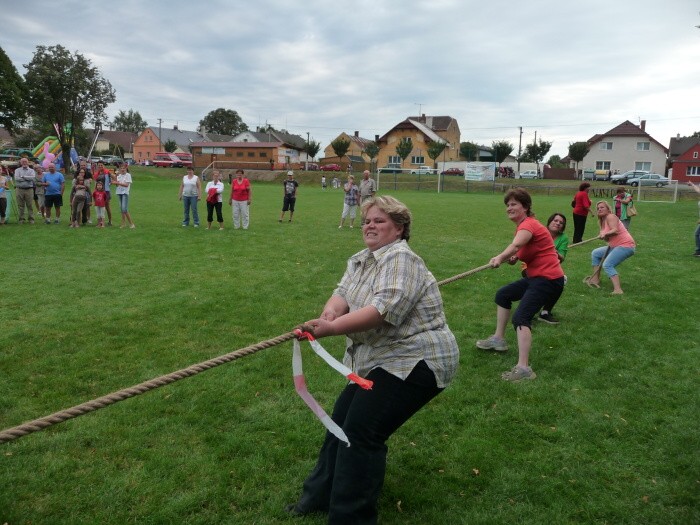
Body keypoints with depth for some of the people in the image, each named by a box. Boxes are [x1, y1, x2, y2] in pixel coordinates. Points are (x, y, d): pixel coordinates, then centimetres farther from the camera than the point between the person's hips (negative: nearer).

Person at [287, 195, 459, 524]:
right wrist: (330, 312, -28)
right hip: (379, 360, 10)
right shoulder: (360, 260, 11)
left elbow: (385, 310, -31)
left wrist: (331, 329, -38)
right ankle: (321, 496, 32)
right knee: (342, 420, 14)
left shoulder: (400, 259, -17)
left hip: (414, 362, -9)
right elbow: (343, 293, -4)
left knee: (361, 433, -10)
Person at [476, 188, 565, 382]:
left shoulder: (528, 224, -18)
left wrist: (500, 257, -53)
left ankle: (523, 369, -31)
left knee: (521, 318, -25)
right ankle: (498, 339, 37)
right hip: (536, 277, 11)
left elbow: (515, 245, -39)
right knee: (503, 294, 25)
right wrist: (515, 258, -9)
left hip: (548, 279, -11)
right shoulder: (524, 226, 12)